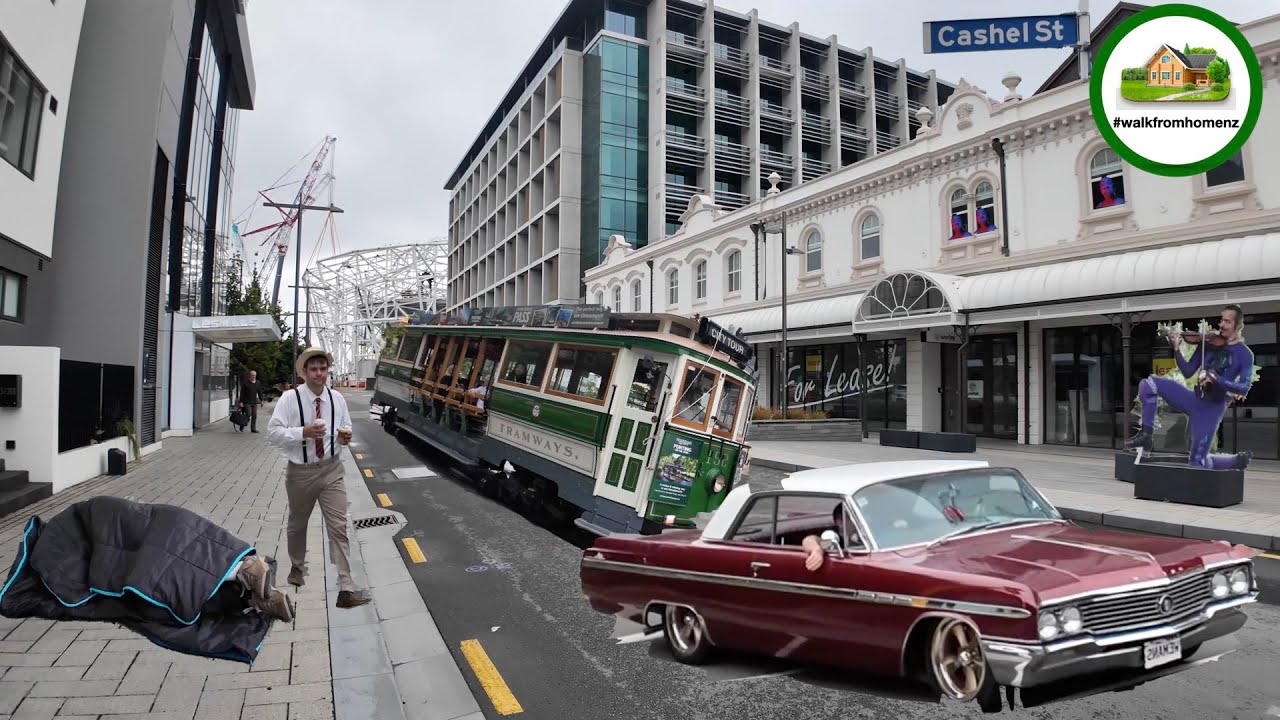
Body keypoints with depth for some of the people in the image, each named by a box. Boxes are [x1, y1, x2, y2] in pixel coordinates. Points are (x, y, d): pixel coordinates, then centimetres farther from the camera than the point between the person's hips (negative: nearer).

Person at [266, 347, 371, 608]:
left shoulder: (337, 399, -1)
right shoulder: (289, 398, -11)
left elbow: (346, 426, 12)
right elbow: (273, 432, -13)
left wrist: (345, 436, -11)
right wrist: (303, 432, -27)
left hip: (331, 470, 1)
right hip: (300, 472, -1)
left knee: (338, 527, -7)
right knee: (297, 525, 20)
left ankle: (346, 589, -6)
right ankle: (297, 567, 49)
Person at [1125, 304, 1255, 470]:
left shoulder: (1245, 355, -7)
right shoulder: (1208, 342, 2)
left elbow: (1244, 388, -19)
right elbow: (1188, 372, 0)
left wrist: (1215, 378, -34)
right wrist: (1175, 350, -15)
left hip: (1212, 408, -4)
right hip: (1194, 398, 4)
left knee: (1197, 463, -5)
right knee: (1149, 383, -18)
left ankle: (1238, 459, 26)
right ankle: (1145, 434, -9)